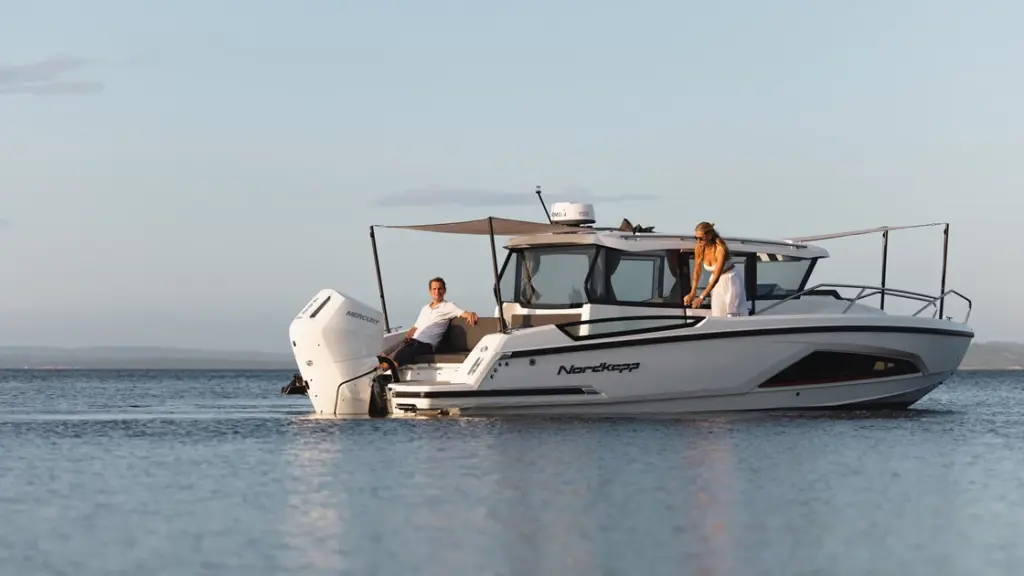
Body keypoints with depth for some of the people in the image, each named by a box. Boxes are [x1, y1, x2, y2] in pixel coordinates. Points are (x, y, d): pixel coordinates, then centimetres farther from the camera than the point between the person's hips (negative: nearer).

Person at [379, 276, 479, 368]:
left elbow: (465, 314, 1)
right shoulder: (425, 309, 32)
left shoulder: (448, 307, 13)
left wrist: (472, 315, -23)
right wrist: (407, 335, 10)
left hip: (426, 344, -5)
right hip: (413, 341, 5)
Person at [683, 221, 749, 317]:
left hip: (730, 280, -5)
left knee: (732, 314, -6)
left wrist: (701, 297, -29)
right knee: (718, 314, 0)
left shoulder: (721, 249, -30)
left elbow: (717, 276, -29)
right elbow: (697, 271, -2)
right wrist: (692, 293, -7)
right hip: (716, 281, 5)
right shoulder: (699, 248, -14)